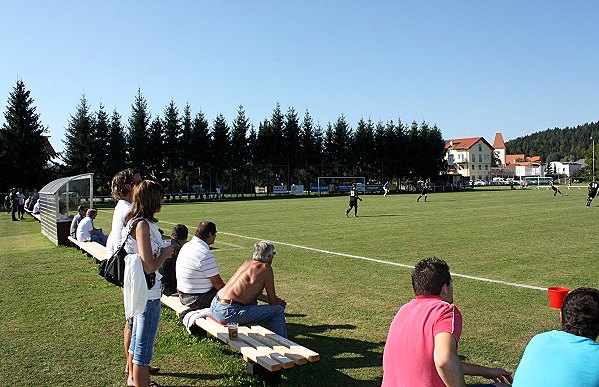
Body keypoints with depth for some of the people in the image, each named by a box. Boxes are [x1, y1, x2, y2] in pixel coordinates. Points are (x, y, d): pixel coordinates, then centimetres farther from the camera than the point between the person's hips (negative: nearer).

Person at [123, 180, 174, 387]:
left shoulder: (133, 221, 8)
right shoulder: (143, 225, -21)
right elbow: (149, 266, -25)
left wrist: (162, 251, 13)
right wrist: (165, 253, -9)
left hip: (140, 291, 11)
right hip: (148, 293, -10)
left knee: (137, 338, 26)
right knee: (144, 346, 1)